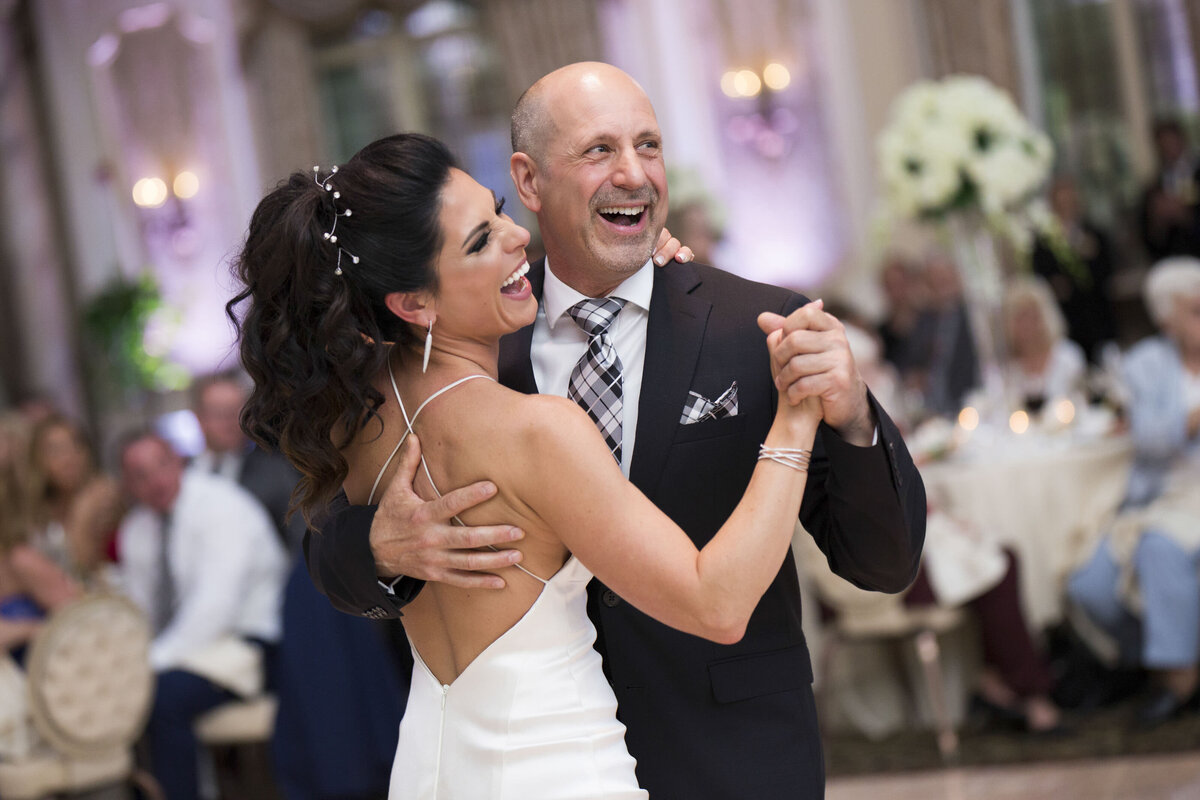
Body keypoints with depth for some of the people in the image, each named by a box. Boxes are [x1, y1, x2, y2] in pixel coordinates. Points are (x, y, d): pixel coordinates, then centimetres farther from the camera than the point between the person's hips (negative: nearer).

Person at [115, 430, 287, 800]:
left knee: (164, 698, -32)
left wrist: (155, 662, -28)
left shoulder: (221, 506, -15)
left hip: (244, 641, -7)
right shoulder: (137, 528, 8)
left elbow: (216, 605, -24)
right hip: (179, 641, 7)